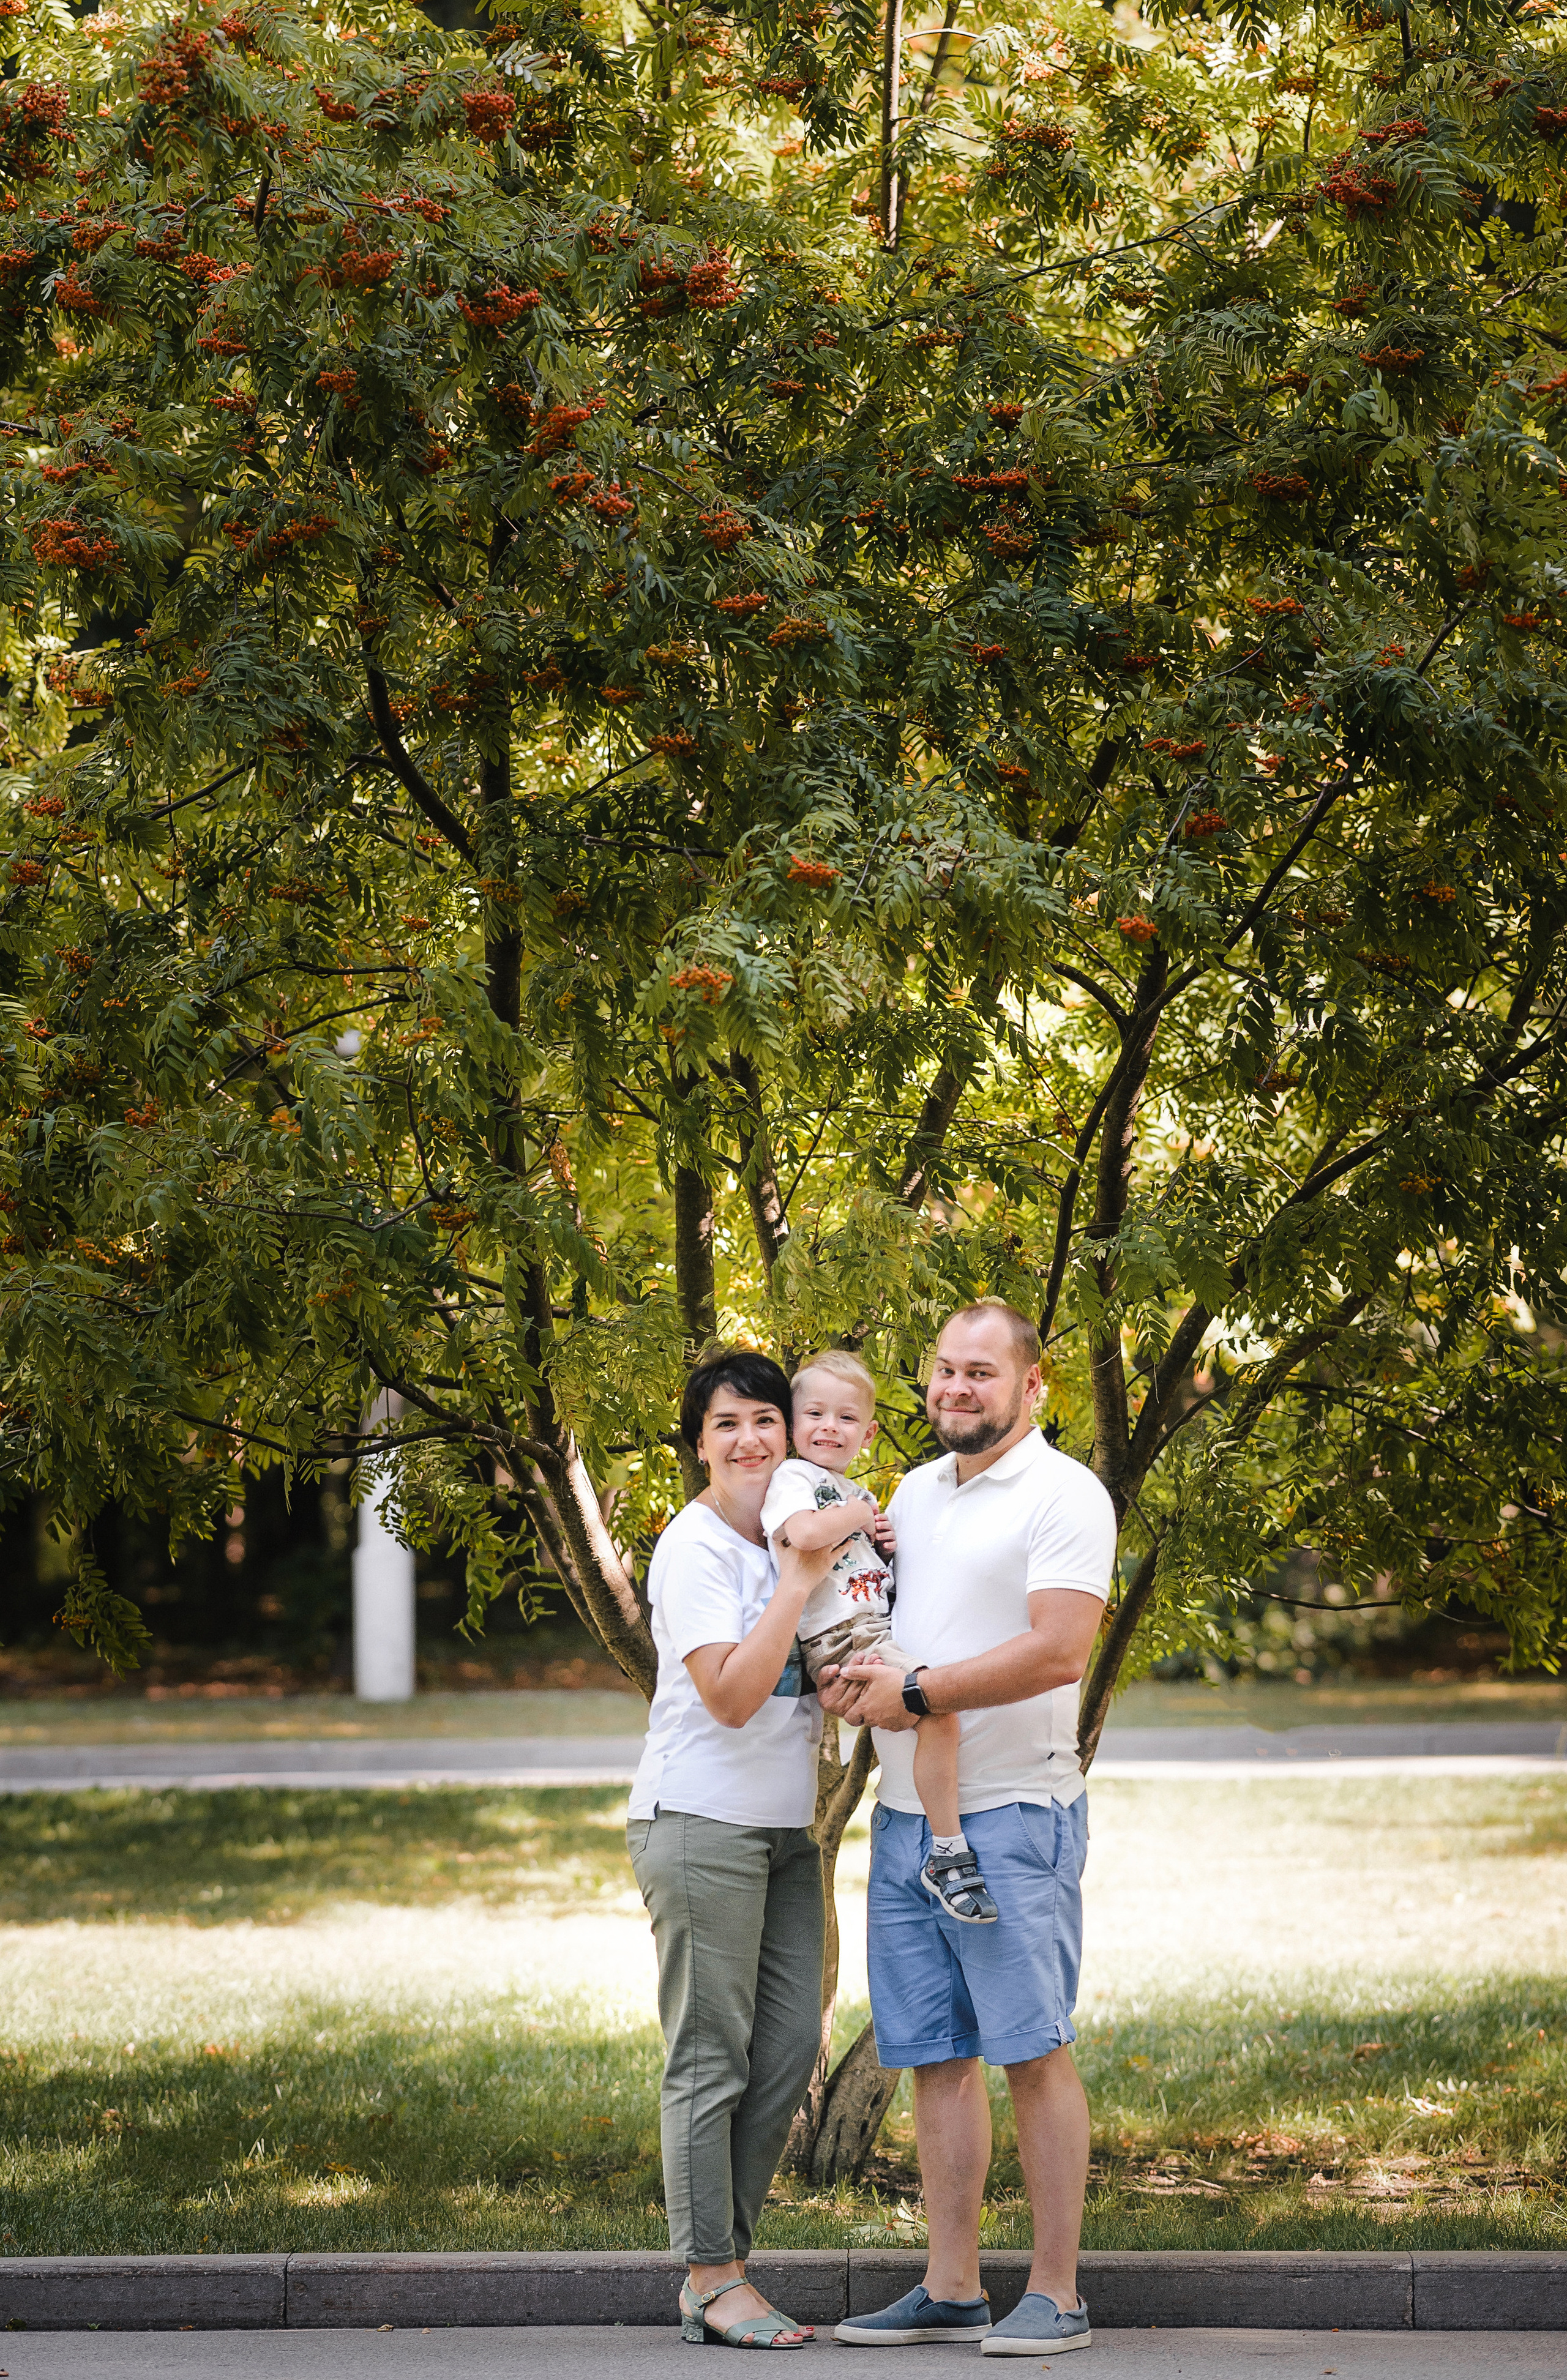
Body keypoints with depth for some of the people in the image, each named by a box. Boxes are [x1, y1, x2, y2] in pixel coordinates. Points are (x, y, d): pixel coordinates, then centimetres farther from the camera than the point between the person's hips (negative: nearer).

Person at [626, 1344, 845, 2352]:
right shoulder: (696, 1547, -11)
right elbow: (731, 1694, -21)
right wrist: (800, 1577, -20)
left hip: (785, 1826, 8)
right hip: (702, 1824, -8)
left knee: (790, 2051, 5)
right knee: (711, 2058, -5)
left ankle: (723, 2261, 12)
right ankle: (712, 2281, -1)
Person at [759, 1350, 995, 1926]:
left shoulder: (860, 1495, 25)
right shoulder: (792, 1478, -2)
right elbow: (802, 1534, -25)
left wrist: (895, 1547, 13)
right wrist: (857, 1517, -8)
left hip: (881, 1632, 10)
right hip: (838, 1639, -10)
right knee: (938, 1706, -28)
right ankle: (948, 1853, -24)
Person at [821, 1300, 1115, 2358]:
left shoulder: (1064, 1496, -8)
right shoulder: (914, 1492, 16)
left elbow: (1059, 1650, -19)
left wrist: (913, 1693, -16)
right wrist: (845, 1671, 2)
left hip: (1013, 1814, -7)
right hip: (904, 1815, 7)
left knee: (1034, 2052, -6)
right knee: (936, 2056, 8)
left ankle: (1056, 2295, -1)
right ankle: (953, 2291, 13)